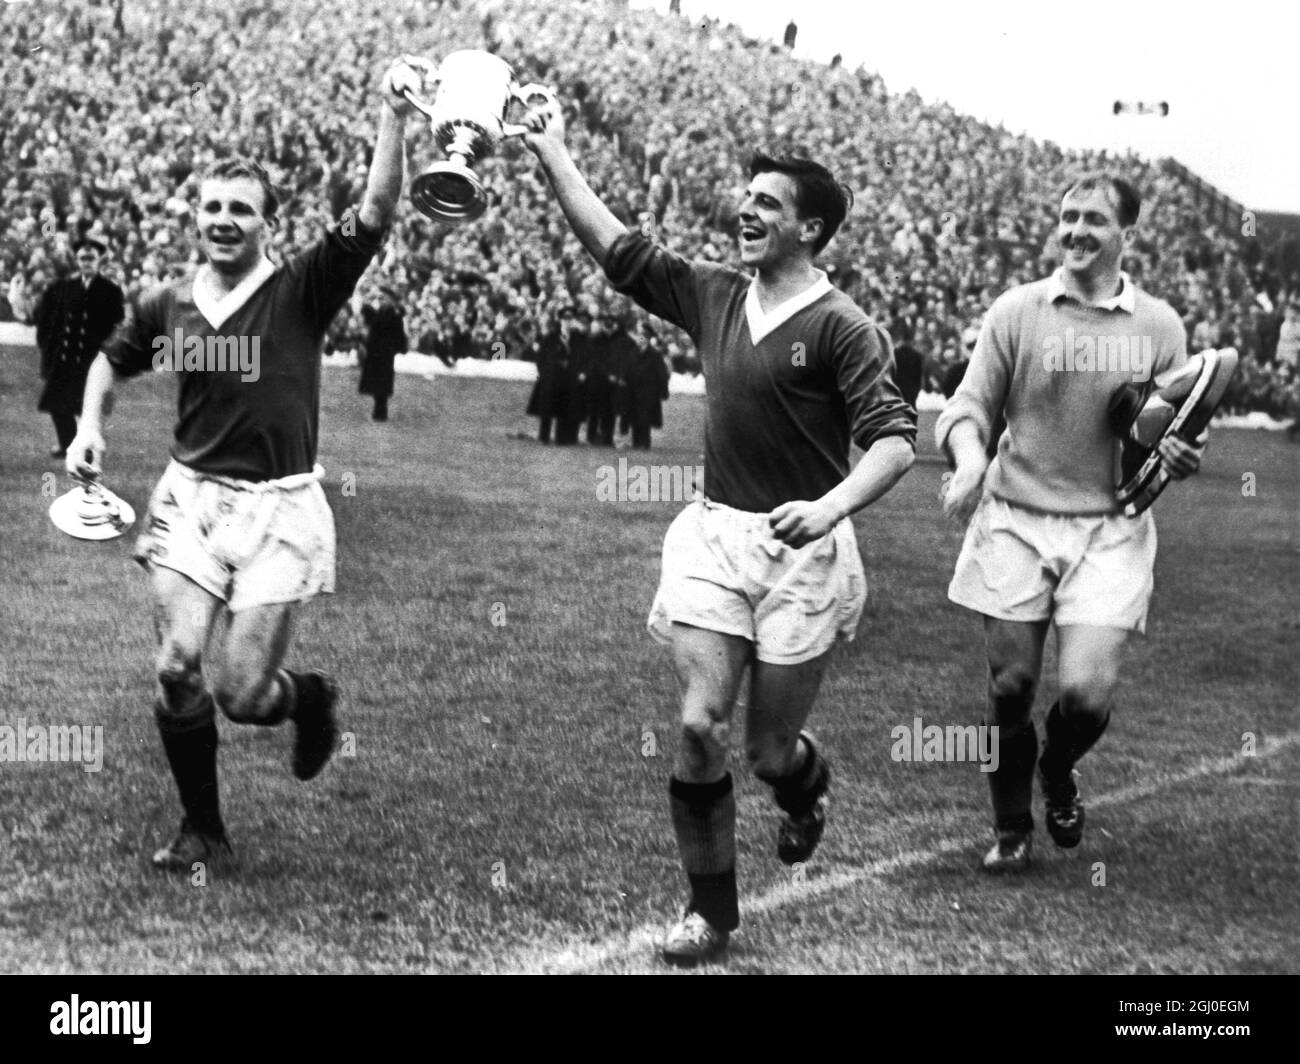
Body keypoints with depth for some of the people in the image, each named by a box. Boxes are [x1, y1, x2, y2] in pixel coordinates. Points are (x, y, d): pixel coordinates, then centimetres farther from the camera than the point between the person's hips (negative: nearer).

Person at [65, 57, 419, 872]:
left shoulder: (302, 293, -5)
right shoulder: (166, 306, 6)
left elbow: (376, 213, -18)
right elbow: (113, 362, 27)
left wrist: (394, 117, -27)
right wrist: (91, 426, 11)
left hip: (279, 508, -3)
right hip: (192, 498, 3)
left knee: (241, 695, -6)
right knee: (179, 666, -8)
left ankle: (310, 697, 32)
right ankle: (202, 828, 12)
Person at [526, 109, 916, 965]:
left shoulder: (839, 327, -10)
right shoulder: (715, 296, 8)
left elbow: (894, 440, -17)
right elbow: (616, 248, 14)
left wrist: (829, 507, -33)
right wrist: (553, 154, 12)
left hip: (802, 551, -4)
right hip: (716, 538, 4)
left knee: (770, 750, 3)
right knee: (699, 723, -7)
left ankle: (810, 786, 43)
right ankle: (711, 910, 8)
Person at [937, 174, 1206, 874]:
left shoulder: (1159, 326, 3)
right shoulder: (1017, 311, 1)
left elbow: (1172, 436, 11)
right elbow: (970, 404, 2)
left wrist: (1182, 458, -13)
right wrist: (969, 457, -20)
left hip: (1110, 531, 0)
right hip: (1014, 521, 0)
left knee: (1087, 692, -10)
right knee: (1011, 687, 3)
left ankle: (1058, 773, 26)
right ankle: (1010, 829, 26)